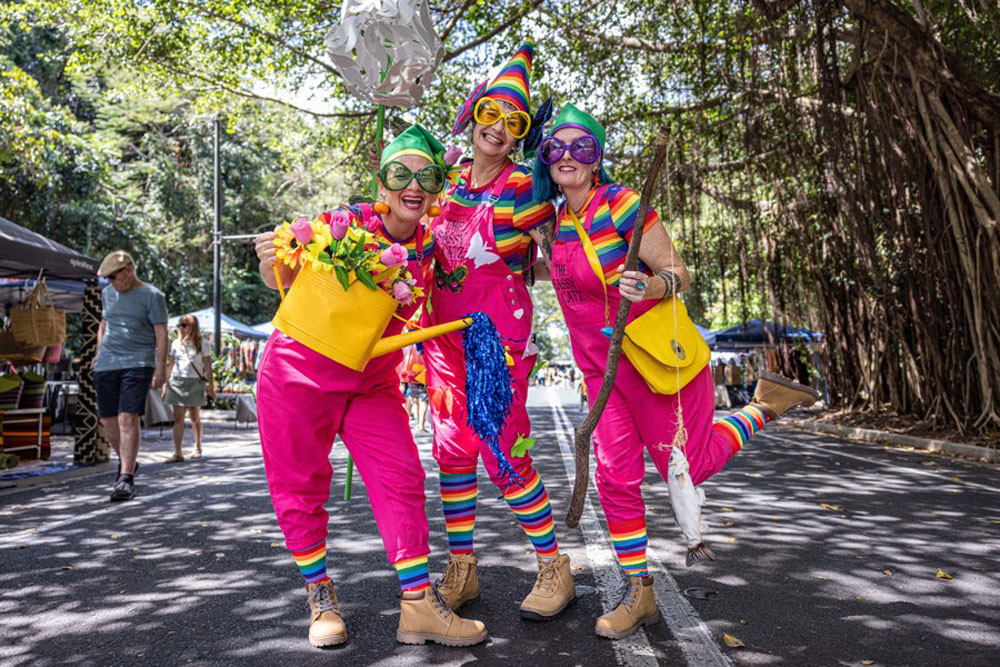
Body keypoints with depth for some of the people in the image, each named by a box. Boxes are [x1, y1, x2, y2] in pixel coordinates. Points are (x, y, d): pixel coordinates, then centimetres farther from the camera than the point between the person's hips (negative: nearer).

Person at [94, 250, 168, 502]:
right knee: (108, 420, 7)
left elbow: (161, 334, -4)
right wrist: (99, 352, 15)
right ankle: (127, 462, 29)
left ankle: (126, 478, -12)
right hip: (106, 365, 6)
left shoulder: (151, 295, -1)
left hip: (137, 363, -6)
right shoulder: (108, 293, 16)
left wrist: (160, 368, -11)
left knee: (127, 419, -14)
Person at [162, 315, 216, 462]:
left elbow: (208, 367, 0)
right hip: (176, 382, 2)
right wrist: (165, 384, 10)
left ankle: (197, 447, 26)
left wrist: (211, 386, -4)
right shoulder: (176, 343, 10)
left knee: (195, 418, 8)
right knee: (178, 418, -4)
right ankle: (177, 453, -6)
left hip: (195, 382, -2)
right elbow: (170, 365, 14)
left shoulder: (202, 343, 0)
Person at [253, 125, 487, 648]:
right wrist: (271, 263, -32)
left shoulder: (430, 248, -6)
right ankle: (321, 599, 25)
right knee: (300, 488, 5)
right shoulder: (347, 223, -18)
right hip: (300, 371, -3)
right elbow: (285, 279, -9)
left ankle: (418, 606, 7)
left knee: (401, 479, -3)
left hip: (372, 381, 3)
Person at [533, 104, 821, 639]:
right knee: (615, 478, 2)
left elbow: (679, 274, -18)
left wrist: (648, 286, -36)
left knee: (688, 467, 5)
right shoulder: (557, 220, 3)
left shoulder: (621, 205, -17)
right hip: (601, 368, 5)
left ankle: (764, 405, 28)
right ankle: (638, 594, 18)